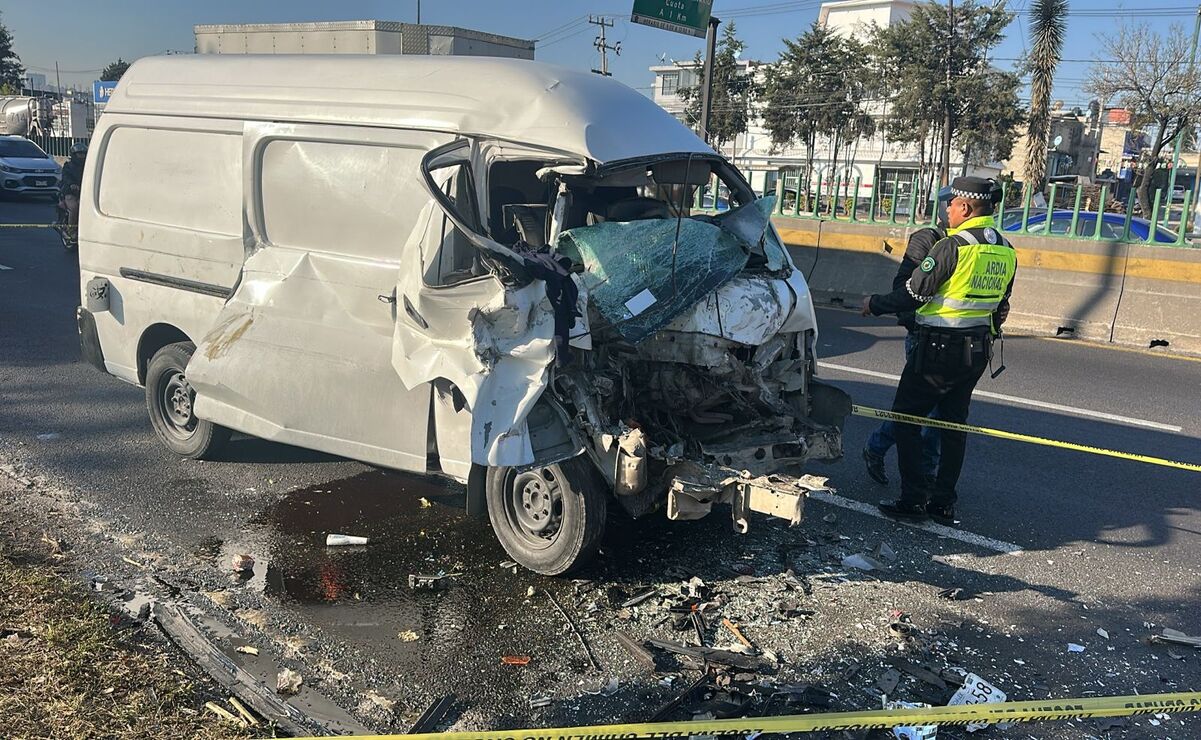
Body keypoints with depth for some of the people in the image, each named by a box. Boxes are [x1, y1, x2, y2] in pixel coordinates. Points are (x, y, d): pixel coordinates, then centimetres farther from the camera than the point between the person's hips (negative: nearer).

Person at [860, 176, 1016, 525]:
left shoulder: (952, 247, -18)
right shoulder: (1005, 251, 6)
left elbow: (911, 294, -15)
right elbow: (1001, 305, 16)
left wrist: (874, 305, 0)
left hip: (939, 348, -8)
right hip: (978, 349, 8)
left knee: (906, 416, 4)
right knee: (954, 422, 14)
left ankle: (914, 499, 3)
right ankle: (944, 503, 18)